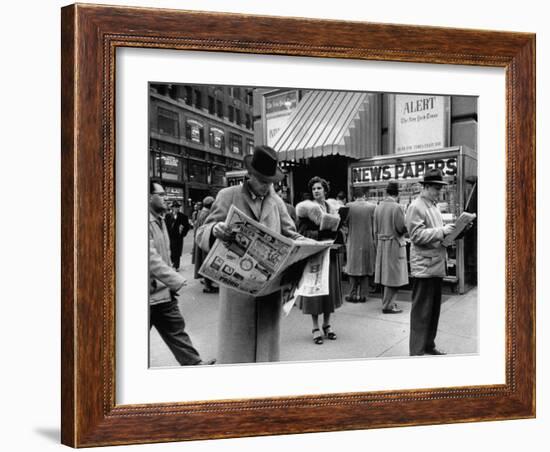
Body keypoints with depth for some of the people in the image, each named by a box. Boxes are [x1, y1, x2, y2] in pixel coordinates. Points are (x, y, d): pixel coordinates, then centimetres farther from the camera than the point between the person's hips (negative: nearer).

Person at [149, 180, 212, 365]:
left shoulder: (159, 220, 12)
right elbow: (151, 259, -27)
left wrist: (173, 283, 15)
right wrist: (177, 281, -26)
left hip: (164, 291, 8)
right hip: (149, 293, -8)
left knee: (176, 328, 11)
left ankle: (193, 363, 16)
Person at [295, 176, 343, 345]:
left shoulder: (332, 209, 12)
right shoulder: (306, 207, -2)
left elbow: (338, 229, 15)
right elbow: (302, 232, -8)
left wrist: (334, 232, -8)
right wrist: (321, 234, -20)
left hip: (330, 252, 4)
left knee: (330, 287, 6)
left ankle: (327, 324, 19)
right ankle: (315, 327, 6)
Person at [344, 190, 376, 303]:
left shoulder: (349, 206, -9)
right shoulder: (372, 207, -8)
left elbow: (345, 222, -1)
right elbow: (375, 226, -3)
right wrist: (374, 239, 11)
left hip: (353, 242, 0)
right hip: (368, 242, 0)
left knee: (353, 268, 10)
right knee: (366, 268, 9)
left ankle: (353, 294, 8)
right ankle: (362, 295, 10)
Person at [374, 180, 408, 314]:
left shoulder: (378, 207, 5)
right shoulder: (396, 207, -15)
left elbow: (375, 229, 10)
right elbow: (402, 228, -15)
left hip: (381, 244, 7)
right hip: (394, 244, -7)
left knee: (386, 275, 15)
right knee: (393, 276, -2)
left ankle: (387, 301, 26)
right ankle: (388, 305, -1)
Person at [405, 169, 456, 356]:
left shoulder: (433, 206, 17)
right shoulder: (416, 207, -11)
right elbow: (417, 235, -19)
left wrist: (451, 230, 8)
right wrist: (441, 231, -22)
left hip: (437, 264, 9)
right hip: (424, 266, -9)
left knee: (434, 309, 16)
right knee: (421, 311, -4)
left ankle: (429, 345, 27)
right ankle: (417, 351, 2)